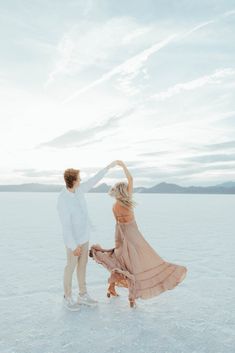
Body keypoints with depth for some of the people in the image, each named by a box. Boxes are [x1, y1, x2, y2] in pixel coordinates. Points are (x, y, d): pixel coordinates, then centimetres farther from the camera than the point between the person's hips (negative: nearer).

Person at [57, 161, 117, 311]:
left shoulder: (78, 190, -6)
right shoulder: (63, 201, -29)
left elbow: (94, 181, 7)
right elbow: (66, 226, -28)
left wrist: (108, 166, 9)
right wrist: (74, 246, -25)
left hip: (84, 235, 8)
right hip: (74, 239, -8)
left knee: (83, 265, 16)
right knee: (71, 267, 8)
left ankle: (83, 295, 30)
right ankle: (68, 298, 27)